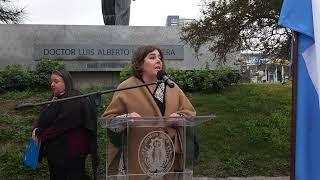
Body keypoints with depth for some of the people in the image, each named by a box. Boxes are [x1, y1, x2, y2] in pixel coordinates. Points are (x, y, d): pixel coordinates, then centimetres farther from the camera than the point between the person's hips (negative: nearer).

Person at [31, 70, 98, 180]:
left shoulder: (75, 101, -20)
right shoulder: (54, 98, 11)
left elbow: (60, 125, -23)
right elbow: (43, 118, 12)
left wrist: (41, 135, -13)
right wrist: (36, 129, -8)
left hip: (71, 152, -9)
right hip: (54, 150, 9)